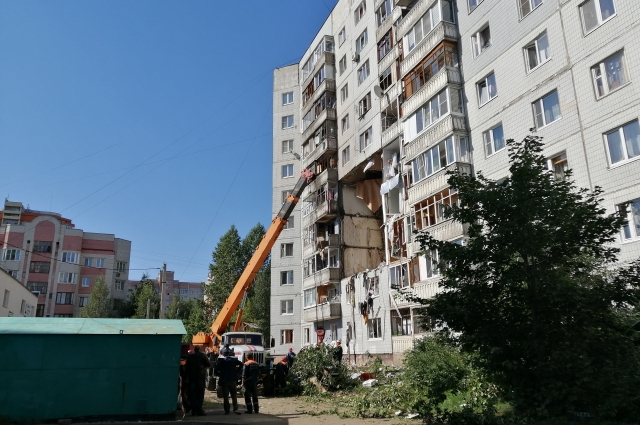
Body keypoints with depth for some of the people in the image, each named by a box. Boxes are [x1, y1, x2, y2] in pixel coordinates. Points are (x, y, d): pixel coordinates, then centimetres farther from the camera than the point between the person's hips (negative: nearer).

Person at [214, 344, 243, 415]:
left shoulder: (221, 360, -3)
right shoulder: (233, 359, 2)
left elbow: (215, 370, -9)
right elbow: (241, 364, -6)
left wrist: (220, 375, 6)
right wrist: (236, 371, 3)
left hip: (224, 381, -2)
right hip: (233, 380, 2)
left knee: (226, 396, 6)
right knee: (234, 396, 9)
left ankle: (227, 410, 5)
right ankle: (235, 409, -2)